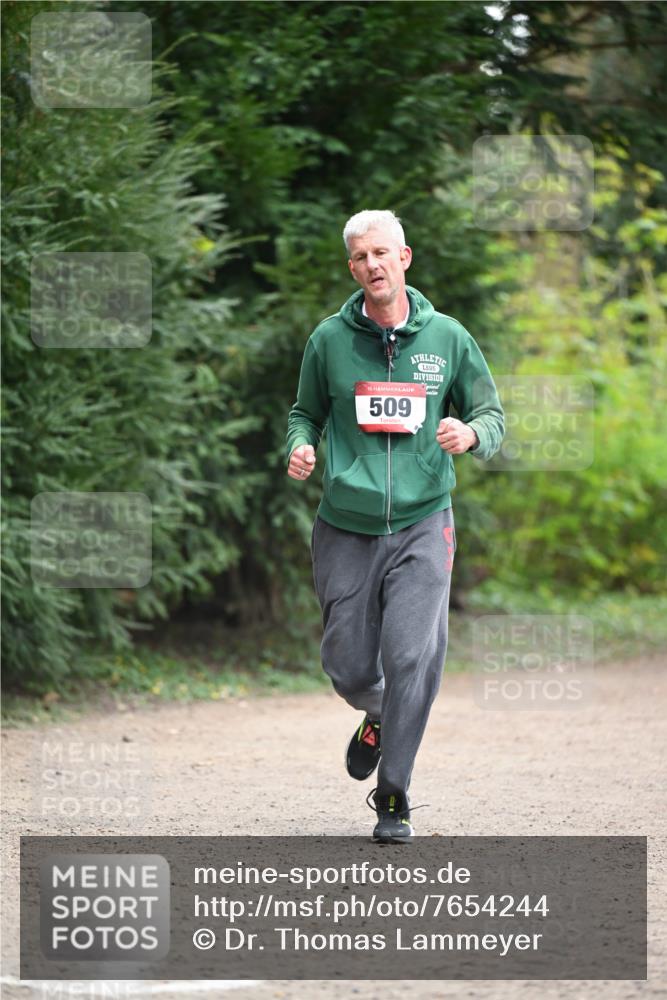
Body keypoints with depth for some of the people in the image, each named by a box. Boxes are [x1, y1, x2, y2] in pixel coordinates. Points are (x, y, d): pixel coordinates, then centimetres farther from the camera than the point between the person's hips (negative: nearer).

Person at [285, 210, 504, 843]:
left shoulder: (447, 337, 3)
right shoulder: (329, 339, 4)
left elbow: (493, 416, 10)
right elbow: (306, 411, 17)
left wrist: (470, 433, -13)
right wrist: (299, 447, -5)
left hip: (422, 525, -1)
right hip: (345, 529, 1)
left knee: (412, 660, -14)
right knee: (348, 666, 4)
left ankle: (394, 797, -3)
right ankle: (377, 718, 40)